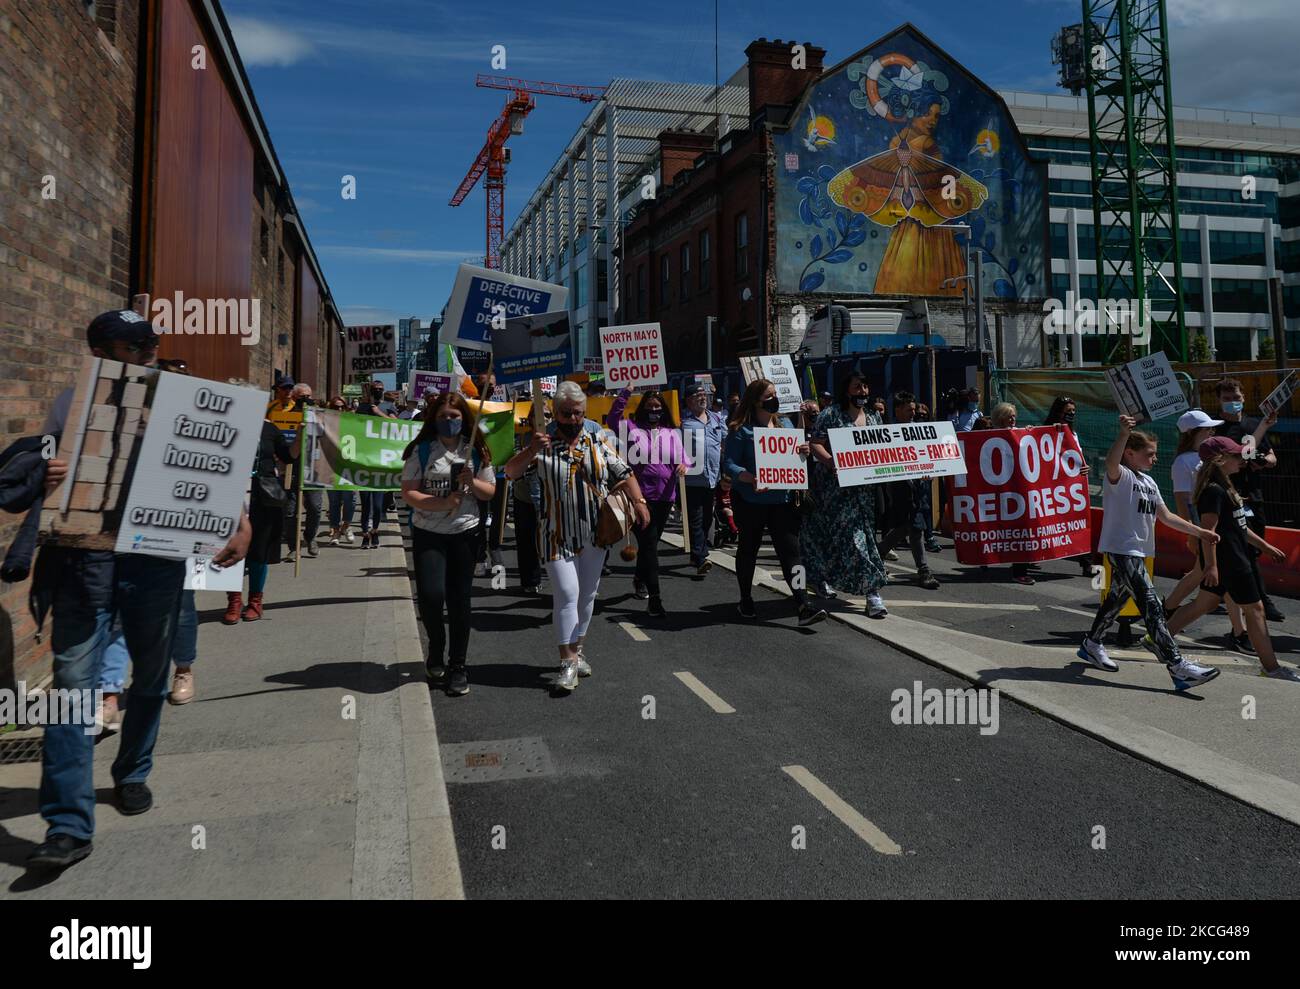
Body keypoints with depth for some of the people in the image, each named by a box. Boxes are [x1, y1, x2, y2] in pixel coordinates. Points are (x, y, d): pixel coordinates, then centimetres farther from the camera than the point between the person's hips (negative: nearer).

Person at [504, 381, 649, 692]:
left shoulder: (597, 440, 5)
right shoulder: (543, 443, -2)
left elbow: (623, 474, 8)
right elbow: (510, 473, -6)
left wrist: (638, 502, -6)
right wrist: (531, 450, -21)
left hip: (594, 533, 4)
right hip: (558, 535, -3)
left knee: (588, 594, 13)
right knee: (567, 595, -9)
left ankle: (576, 650, 29)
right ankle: (568, 664, -4)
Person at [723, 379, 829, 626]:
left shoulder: (785, 424, 11)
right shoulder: (741, 429, -7)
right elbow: (729, 463, -13)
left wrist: (803, 452, -7)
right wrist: (749, 479, -30)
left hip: (782, 498, 4)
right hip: (750, 501, -4)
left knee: (790, 550, -5)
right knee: (749, 548, 12)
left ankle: (803, 606, -9)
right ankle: (745, 600, 29)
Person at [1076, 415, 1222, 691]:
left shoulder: (1149, 481, 17)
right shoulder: (1120, 476, -12)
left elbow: (1165, 516, 20)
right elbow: (1111, 463, -37)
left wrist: (1199, 532, 15)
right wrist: (1123, 433, -52)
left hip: (1138, 550, 10)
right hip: (1121, 548, -10)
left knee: (1117, 598, 19)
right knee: (1151, 605, -14)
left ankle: (1092, 645, 35)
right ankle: (1177, 667, -17)